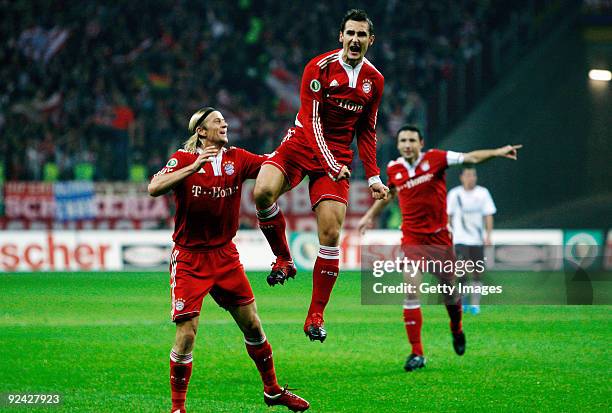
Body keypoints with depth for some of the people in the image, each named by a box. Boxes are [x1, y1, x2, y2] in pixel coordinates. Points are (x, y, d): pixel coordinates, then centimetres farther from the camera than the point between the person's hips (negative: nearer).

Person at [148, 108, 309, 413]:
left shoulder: (236, 158, 4)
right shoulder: (184, 159, -7)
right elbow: (154, 188, -22)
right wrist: (195, 166, -29)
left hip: (225, 256, 4)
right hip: (190, 259, -4)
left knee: (252, 325, 10)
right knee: (186, 335, -9)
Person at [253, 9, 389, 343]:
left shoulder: (374, 80, 5)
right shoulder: (320, 68, -10)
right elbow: (312, 120, -13)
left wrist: (373, 177, 9)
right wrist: (330, 164, -22)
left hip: (338, 156, 3)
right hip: (303, 144, -3)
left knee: (331, 235, -8)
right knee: (262, 192, -31)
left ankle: (315, 316, 1)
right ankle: (283, 259, -6)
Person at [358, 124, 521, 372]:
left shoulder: (434, 159, -7)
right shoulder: (394, 169, 1)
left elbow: (470, 158, -11)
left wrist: (496, 152, -24)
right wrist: (370, 216, 31)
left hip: (439, 235, -1)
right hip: (412, 238, 1)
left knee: (449, 288, 11)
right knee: (411, 293, -12)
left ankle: (456, 330, 43)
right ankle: (417, 353, -8)